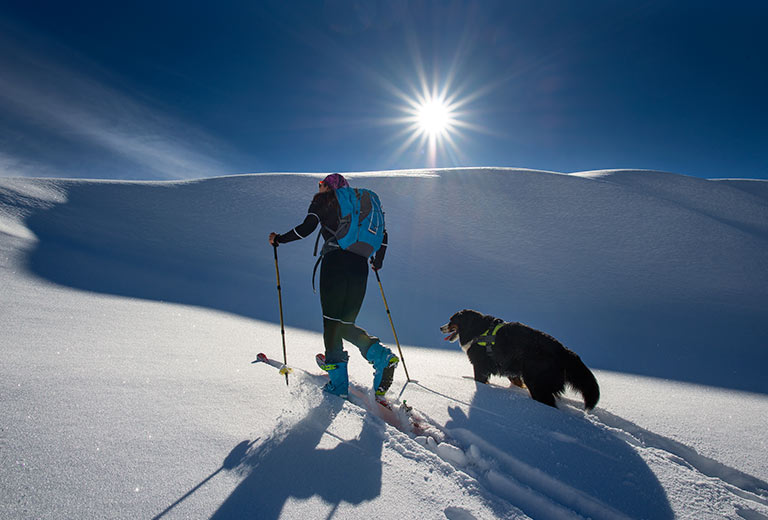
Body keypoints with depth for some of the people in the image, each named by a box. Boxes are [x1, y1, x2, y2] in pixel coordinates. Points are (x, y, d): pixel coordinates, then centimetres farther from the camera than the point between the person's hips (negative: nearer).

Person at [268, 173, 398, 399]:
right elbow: (381, 233, 24)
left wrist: (279, 239, 14)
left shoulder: (322, 200, 13)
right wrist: (377, 262, 36)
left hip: (335, 260, -5)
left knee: (332, 320, -2)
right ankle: (381, 355, -7)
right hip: (360, 265, 5)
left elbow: (306, 228, -1)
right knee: (346, 324, 13)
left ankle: (338, 381, -7)